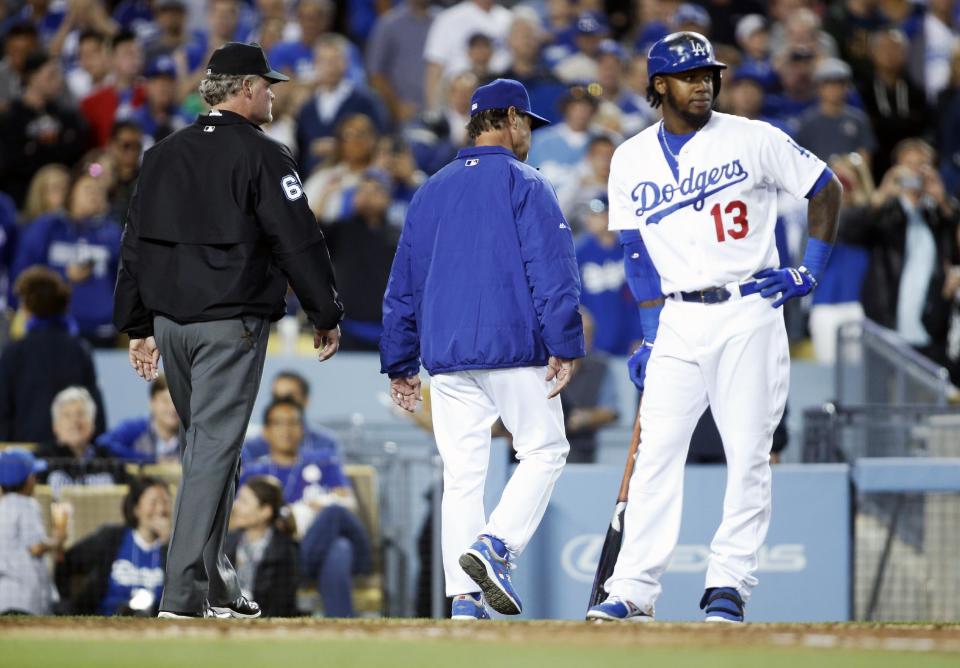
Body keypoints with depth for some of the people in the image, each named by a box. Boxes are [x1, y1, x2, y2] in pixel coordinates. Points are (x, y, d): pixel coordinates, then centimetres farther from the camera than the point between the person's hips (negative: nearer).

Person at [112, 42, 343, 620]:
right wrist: (327, 315, -1)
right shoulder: (262, 156, -8)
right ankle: (185, 594, -12)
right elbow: (299, 241, -10)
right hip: (231, 322, -7)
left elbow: (136, 244, 15)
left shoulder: (165, 155, 13)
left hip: (170, 320, 7)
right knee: (215, 449, -7)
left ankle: (216, 583, 21)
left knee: (204, 444, 18)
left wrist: (139, 326, 20)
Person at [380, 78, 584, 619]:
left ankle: (465, 597, -2)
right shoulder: (524, 183, -1)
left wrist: (400, 363, 22)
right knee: (544, 451, 5)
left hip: (446, 354, 5)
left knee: (462, 474, 5)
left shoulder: (431, 191, 17)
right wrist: (565, 345, -14)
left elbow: (404, 282, 18)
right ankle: (496, 546, -15)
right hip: (515, 349, -5)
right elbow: (552, 268, -12)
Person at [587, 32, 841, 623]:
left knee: (749, 454, -4)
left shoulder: (751, 139, -1)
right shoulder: (632, 161, 8)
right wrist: (650, 333, 2)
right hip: (678, 319, 2)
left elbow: (827, 189, 6)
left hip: (749, 314, -2)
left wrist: (812, 270, 0)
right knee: (657, 452, -6)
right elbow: (638, 252, 9)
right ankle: (634, 591, -6)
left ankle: (729, 586, 1)